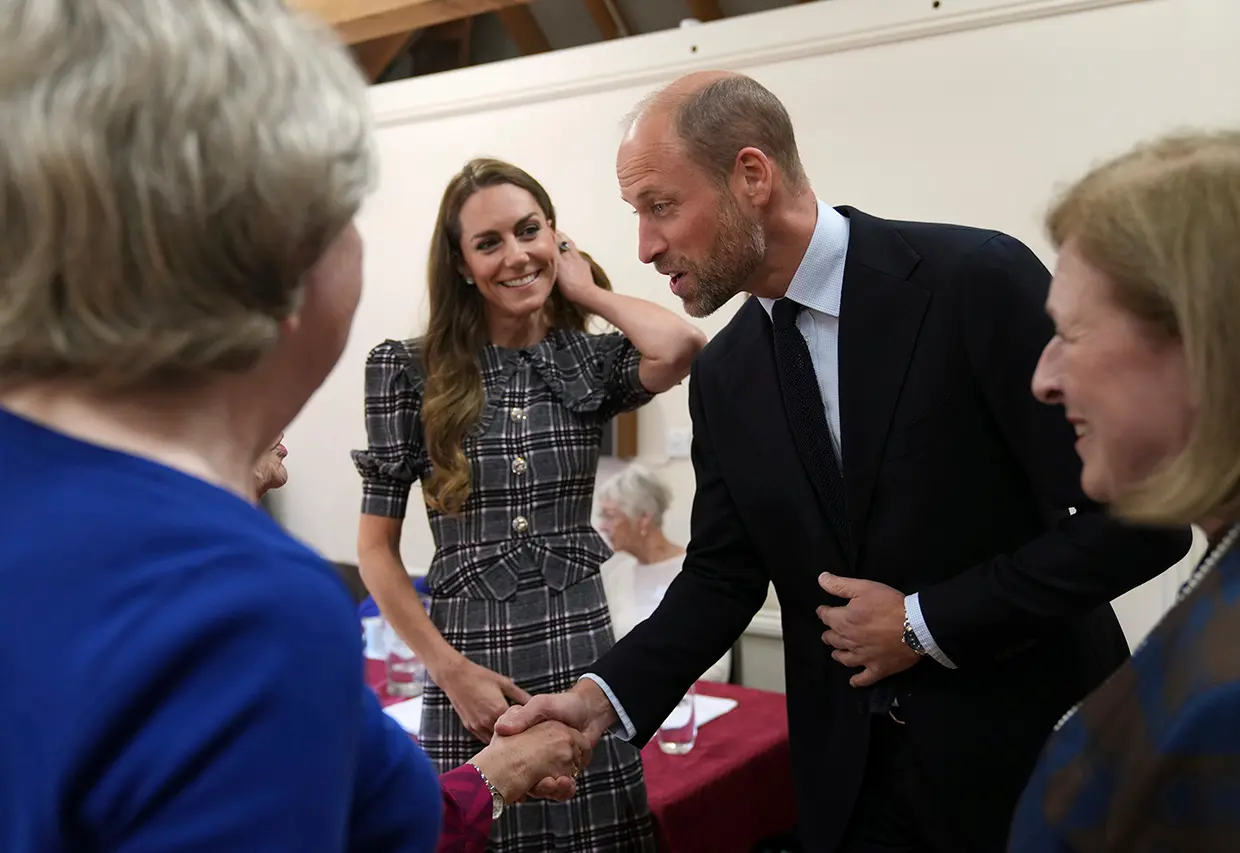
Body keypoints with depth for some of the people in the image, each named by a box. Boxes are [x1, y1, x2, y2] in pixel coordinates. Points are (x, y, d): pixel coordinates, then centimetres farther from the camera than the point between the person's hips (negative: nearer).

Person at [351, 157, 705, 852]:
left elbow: (682, 348, -22)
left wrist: (587, 290, -5)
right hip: (469, 675, -1)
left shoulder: (593, 361, 1)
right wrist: (451, 669, -8)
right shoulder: (410, 371, -3)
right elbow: (377, 546, -1)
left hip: (583, 662, 2)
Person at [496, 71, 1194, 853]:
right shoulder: (723, 375, 1)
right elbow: (722, 574, 4)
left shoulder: (978, 280, -17)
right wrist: (604, 698, -10)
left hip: (1032, 748, -4)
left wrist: (926, 623, -16)